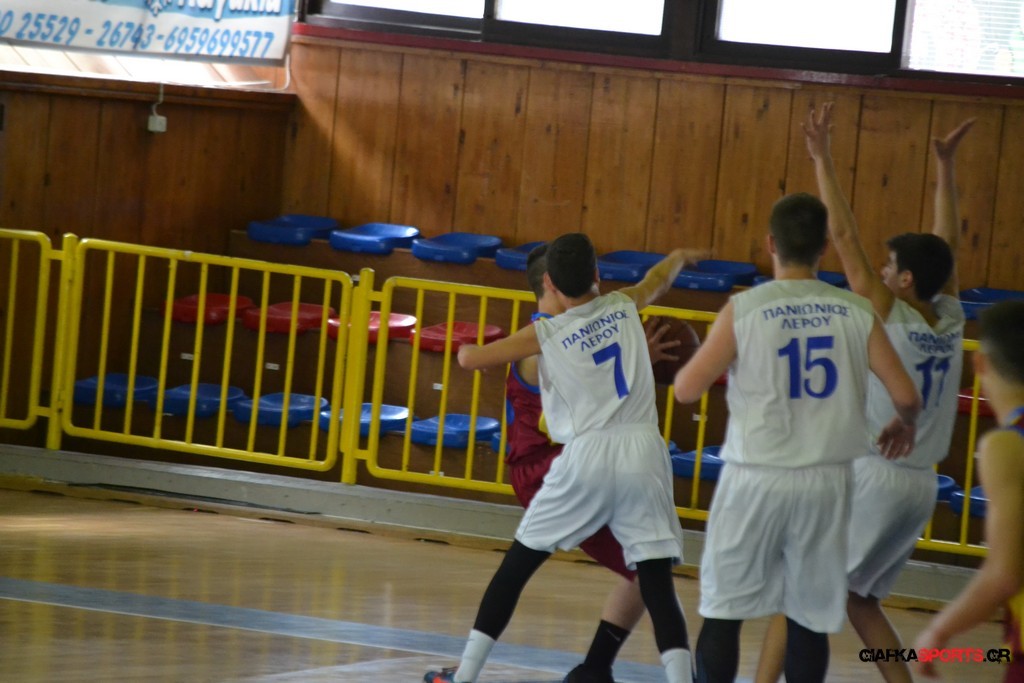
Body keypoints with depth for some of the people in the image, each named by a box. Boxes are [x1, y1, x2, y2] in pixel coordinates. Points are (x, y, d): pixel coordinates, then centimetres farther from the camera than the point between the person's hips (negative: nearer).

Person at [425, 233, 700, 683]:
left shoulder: (547, 333, 3)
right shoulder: (624, 306, 13)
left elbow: (470, 359, 6)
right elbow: (660, 279, 37)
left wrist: (467, 348, 30)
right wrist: (678, 258, 59)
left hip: (588, 455, -2)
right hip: (643, 452, 2)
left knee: (518, 563, 13)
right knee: (657, 584, -1)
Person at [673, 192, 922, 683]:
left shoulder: (744, 309, -7)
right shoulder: (856, 313, 0)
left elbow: (686, 389, -8)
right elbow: (905, 396, -3)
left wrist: (699, 358, 14)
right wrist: (904, 424, 20)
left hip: (755, 479, -2)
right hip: (824, 481, 2)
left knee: (723, 612, 6)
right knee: (810, 618, 9)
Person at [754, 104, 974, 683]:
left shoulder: (889, 315, -11)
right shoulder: (950, 321, 4)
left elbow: (845, 235, -12)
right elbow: (948, 244, 18)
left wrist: (823, 158, -9)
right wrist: (946, 167, 22)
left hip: (875, 476, -7)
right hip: (922, 482, 7)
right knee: (859, 599, 19)